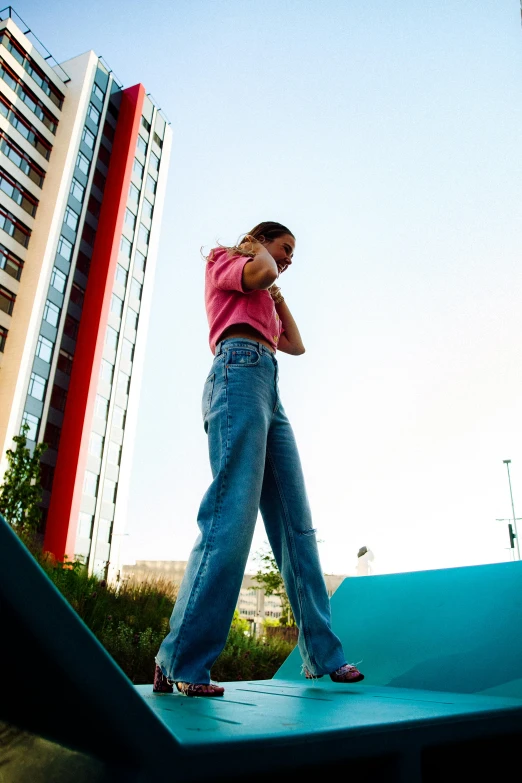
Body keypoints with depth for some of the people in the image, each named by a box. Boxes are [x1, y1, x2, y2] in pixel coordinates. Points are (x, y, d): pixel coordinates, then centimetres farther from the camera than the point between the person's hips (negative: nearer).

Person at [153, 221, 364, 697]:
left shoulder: (262, 300, 36)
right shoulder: (222, 262, 16)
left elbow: (297, 345, 30)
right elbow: (261, 273, -7)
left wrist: (277, 294, 32)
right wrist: (259, 251, 14)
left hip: (268, 390, 9)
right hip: (241, 370, -8)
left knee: (296, 523, 0)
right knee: (232, 514, -20)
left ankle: (322, 654, 2)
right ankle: (179, 662, -17)